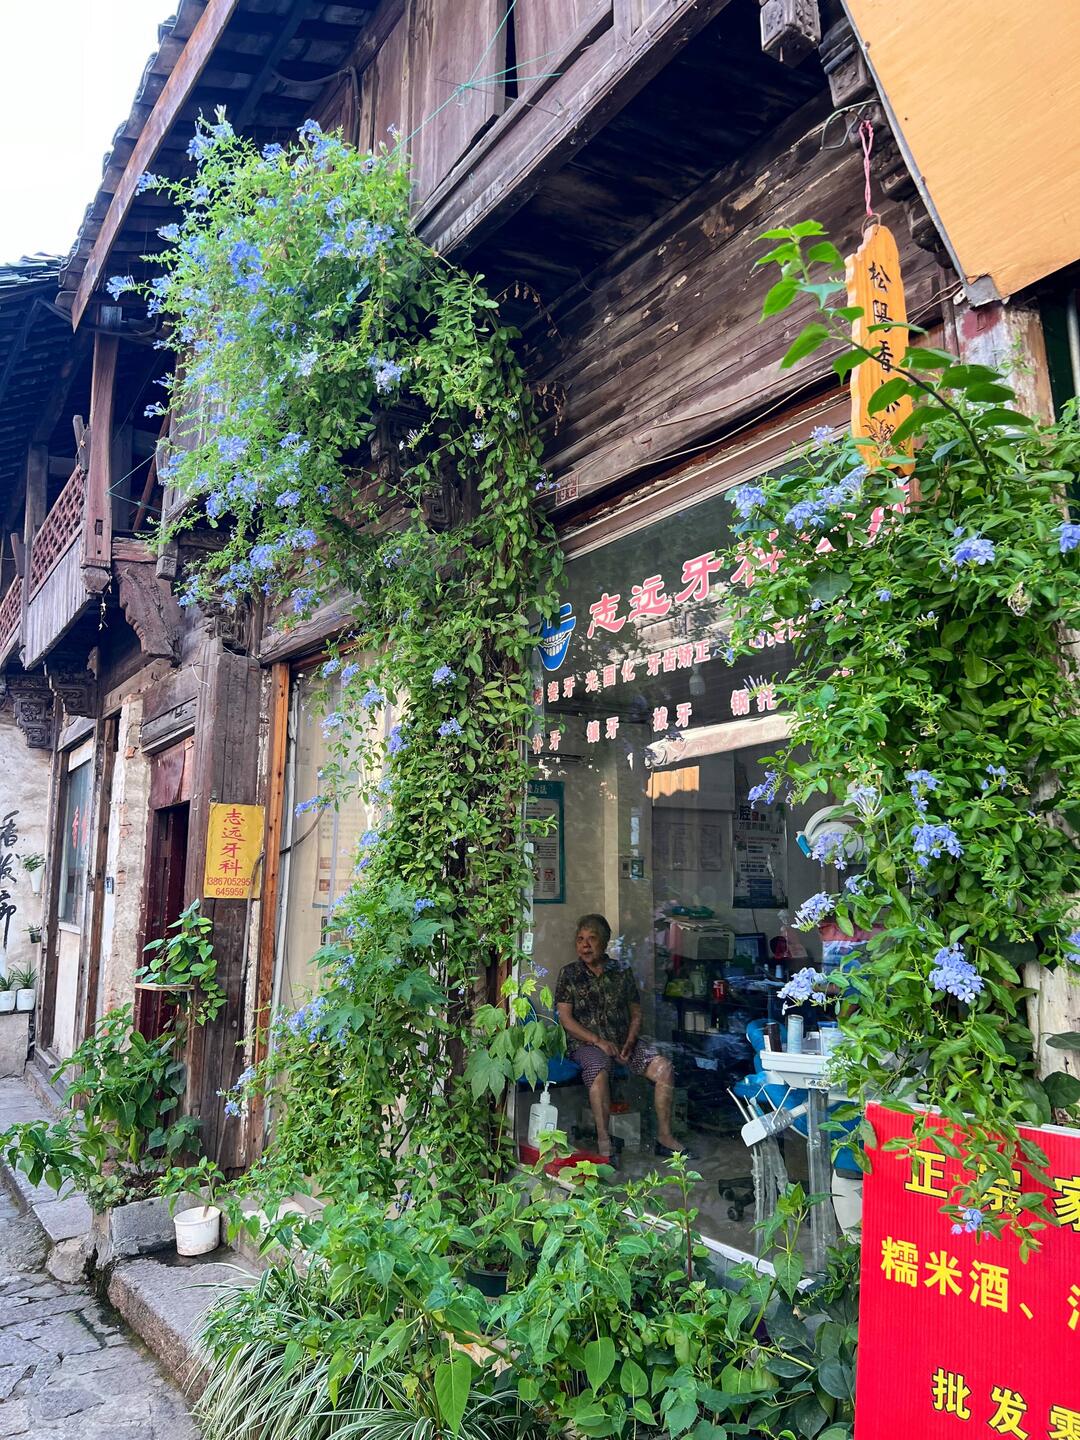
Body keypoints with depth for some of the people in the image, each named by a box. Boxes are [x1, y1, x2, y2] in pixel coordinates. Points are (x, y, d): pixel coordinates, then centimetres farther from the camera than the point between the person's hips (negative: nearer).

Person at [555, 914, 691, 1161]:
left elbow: (636, 1012, 13)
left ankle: (664, 1136, -9)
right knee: (598, 1071, -37)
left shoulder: (622, 972, 11)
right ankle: (603, 1142, -29)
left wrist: (630, 1041, -7)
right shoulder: (569, 974, 3)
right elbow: (565, 1018, -4)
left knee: (664, 1067, -19)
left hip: (623, 1041, 3)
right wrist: (598, 1041, -15)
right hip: (586, 1043, -3)